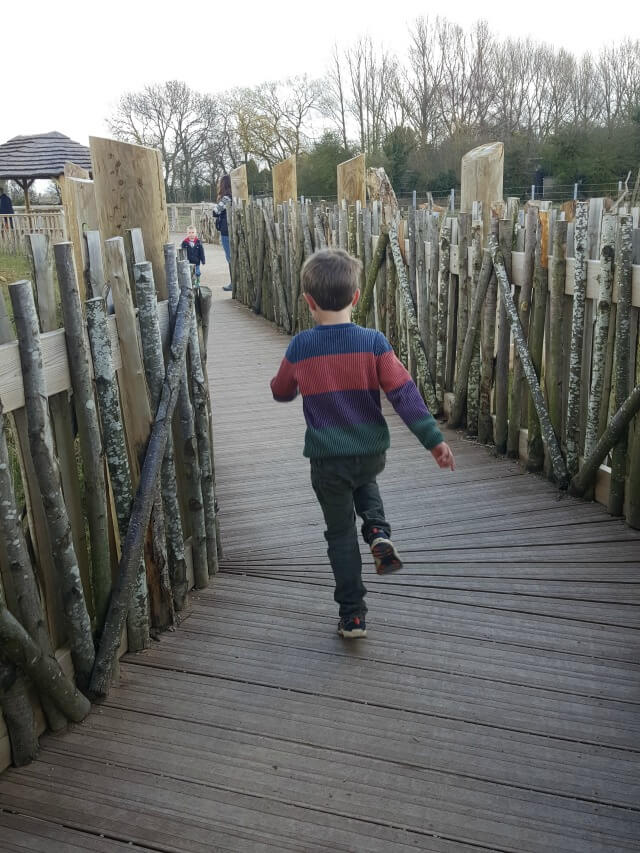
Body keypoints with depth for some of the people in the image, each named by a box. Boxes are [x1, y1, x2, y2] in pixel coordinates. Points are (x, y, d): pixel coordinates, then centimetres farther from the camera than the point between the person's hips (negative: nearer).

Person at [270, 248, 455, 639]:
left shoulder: (300, 347, -9)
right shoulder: (373, 342, -10)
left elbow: (281, 392, 8)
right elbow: (404, 393, -14)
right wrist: (434, 438, -11)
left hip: (327, 459, -1)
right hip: (372, 452, 1)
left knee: (341, 534, 14)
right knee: (365, 482, 36)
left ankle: (353, 615, 17)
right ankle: (379, 531, 10)